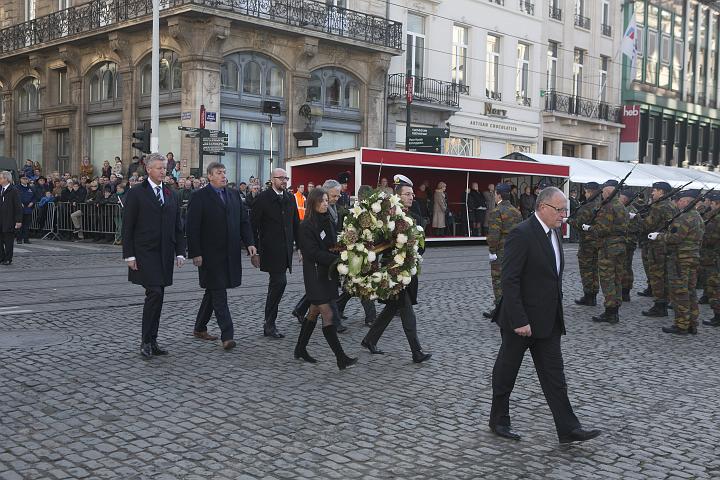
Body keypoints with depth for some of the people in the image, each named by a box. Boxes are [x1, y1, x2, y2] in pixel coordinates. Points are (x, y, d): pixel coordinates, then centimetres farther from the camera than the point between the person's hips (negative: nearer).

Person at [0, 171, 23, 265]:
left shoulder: (14, 191, -8)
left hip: (9, 221, -6)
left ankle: (8, 259, 10)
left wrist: (18, 220, -15)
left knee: (8, 241, 2)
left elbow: (18, 207, -10)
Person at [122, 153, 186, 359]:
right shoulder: (136, 193, -3)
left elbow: (178, 227, 15)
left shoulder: (170, 195, 14)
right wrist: (129, 255, -10)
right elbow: (127, 227, -5)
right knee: (154, 294, -13)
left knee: (158, 297, 7)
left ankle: (152, 342, 15)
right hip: (145, 254, -5)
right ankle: (146, 341, -3)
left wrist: (180, 252, 7)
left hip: (165, 255, 5)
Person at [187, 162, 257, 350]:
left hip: (230, 254, 6)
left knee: (214, 291, 16)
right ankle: (227, 335, -7)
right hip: (210, 255, -6)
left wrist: (249, 243, -1)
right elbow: (192, 227, -9)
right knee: (219, 294, -7)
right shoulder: (200, 197, -6)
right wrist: (195, 253, -14)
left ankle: (200, 328, 30)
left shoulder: (234, 195, 13)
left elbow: (244, 220, 12)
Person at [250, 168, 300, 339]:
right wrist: (254, 249, -10)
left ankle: (269, 324, 23)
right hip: (271, 250, -6)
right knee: (279, 282, -13)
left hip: (285, 250, 6)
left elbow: (296, 224, 16)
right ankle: (269, 324, -4)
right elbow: (253, 224, -7)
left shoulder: (290, 198, 11)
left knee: (276, 284, 12)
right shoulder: (263, 198, -7)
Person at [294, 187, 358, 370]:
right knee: (328, 315, -9)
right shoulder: (306, 226, -13)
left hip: (328, 273, 8)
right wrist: (338, 259, -23)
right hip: (315, 274, -8)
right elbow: (314, 253, -18)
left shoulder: (329, 221, 9)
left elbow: (334, 245, 13)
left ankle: (300, 348, 28)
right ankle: (341, 358, -9)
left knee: (314, 312, 15)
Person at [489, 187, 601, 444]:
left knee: (554, 374, 8)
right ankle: (498, 420, 26)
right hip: (521, 320, -8)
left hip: (547, 320, 8)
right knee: (507, 371, 10)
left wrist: (557, 313, 14)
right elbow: (509, 280, -22)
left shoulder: (553, 232, 9)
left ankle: (568, 428, 11)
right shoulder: (521, 234, -19)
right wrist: (519, 321, -24)